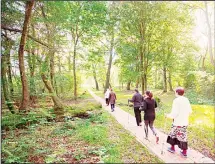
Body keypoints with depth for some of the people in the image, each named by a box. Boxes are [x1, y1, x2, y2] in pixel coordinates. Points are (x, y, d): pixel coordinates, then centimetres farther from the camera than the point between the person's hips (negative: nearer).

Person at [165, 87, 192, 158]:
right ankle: (184, 152, 22)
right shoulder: (186, 100, 3)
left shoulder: (176, 100, -18)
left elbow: (174, 113, -20)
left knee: (173, 134, 14)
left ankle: (172, 148, 30)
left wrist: (168, 115, -3)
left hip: (178, 122, -6)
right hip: (185, 122, 6)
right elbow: (190, 111, 10)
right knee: (183, 136, 15)